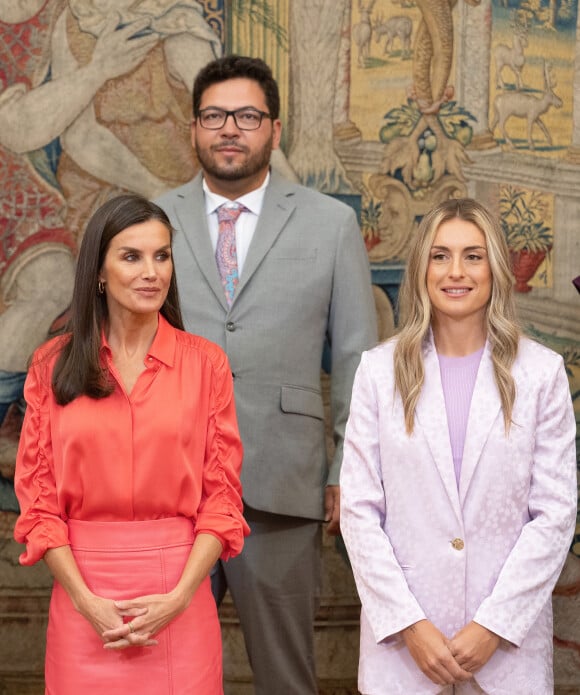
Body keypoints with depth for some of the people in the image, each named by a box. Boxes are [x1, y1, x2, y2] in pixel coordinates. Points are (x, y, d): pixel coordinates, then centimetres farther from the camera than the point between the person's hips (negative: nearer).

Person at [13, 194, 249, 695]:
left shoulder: (205, 362, 0)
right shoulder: (54, 366, 1)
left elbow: (222, 499, 0)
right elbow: (38, 502, 1)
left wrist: (179, 597, -11)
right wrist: (87, 602, -9)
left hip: (180, 598, 0)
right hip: (84, 600, 0)